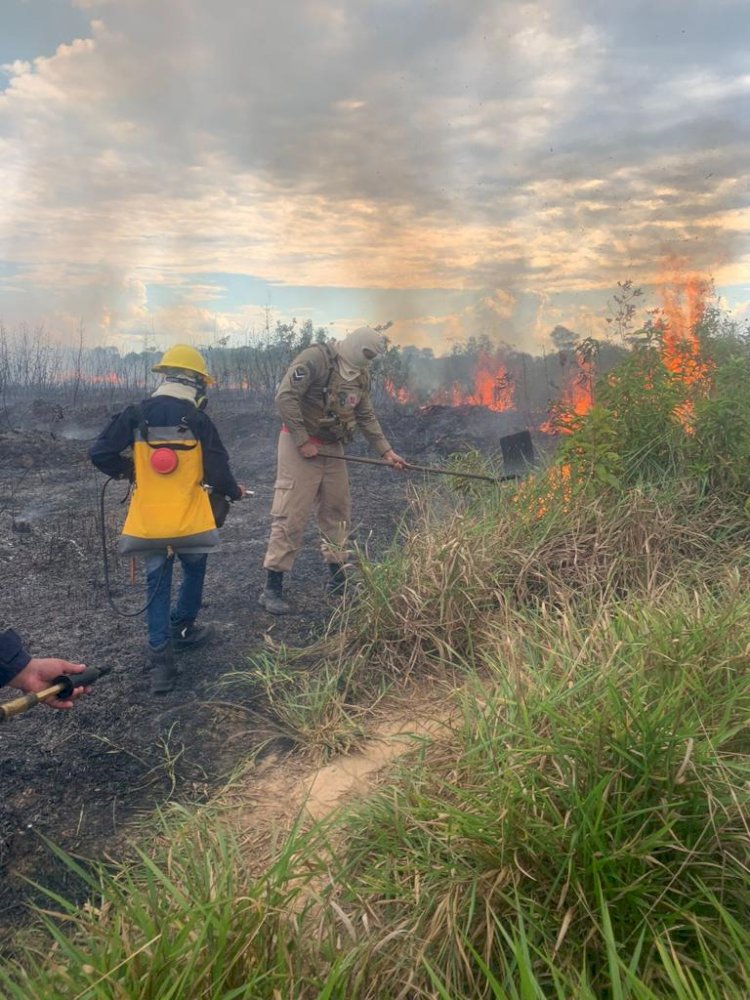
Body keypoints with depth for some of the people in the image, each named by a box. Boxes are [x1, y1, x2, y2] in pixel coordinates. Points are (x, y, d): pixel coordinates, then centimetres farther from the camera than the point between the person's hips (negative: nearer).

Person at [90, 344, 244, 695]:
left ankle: (160, 658, 5)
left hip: (148, 521, 2)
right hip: (189, 520, -2)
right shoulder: (198, 420, -10)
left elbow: (99, 453, -4)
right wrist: (234, 491, 13)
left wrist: (128, 471, 14)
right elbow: (217, 472, -8)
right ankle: (181, 630, 39)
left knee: (157, 584, 10)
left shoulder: (136, 415, -2)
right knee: (194, 573, 23)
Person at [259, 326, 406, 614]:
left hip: (333, 448, 8)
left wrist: (386, 451, 12)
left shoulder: (360, 374, 8)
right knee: (291, 515, -9)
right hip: (300, 445, -8)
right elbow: (285, 397, -23)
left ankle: (338, 577, 27)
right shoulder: (316, 358, -17)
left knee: (338, 511, 12)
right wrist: (302, 441, -20)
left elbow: (367, 416, 17)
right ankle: (272, 588, -2)